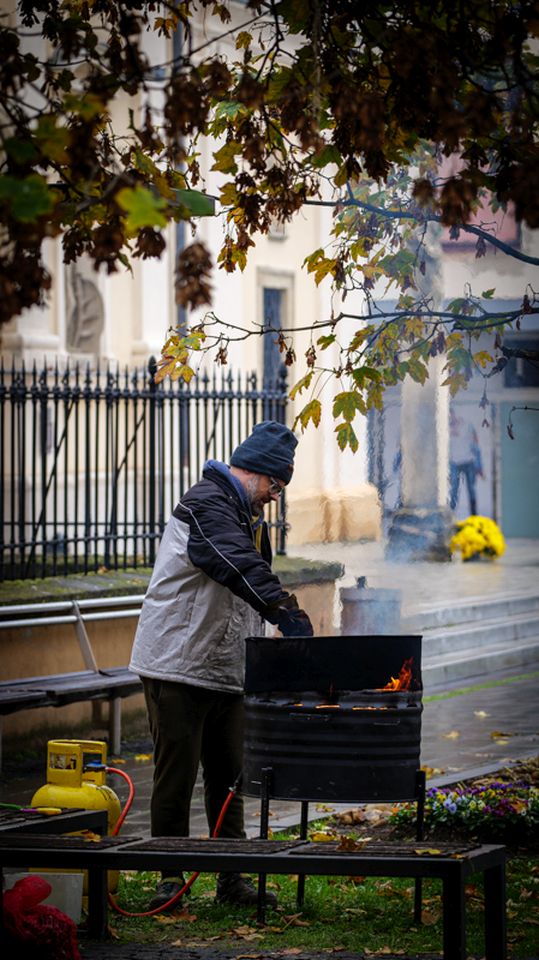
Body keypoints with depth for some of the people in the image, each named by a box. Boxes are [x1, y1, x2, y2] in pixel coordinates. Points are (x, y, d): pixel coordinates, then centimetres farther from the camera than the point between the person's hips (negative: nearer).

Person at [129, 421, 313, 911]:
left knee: (228, 775, 10)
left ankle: (233, 878, 15)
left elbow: (254, 574, 21)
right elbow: (240, 566, -30)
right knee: (177, 775, -4)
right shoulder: (206, 505, -14)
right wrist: (285, 609, -41)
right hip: (177, 667, -9)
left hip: (226, 670, 9)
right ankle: (171, 879, 3)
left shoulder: (248, 518, 19)